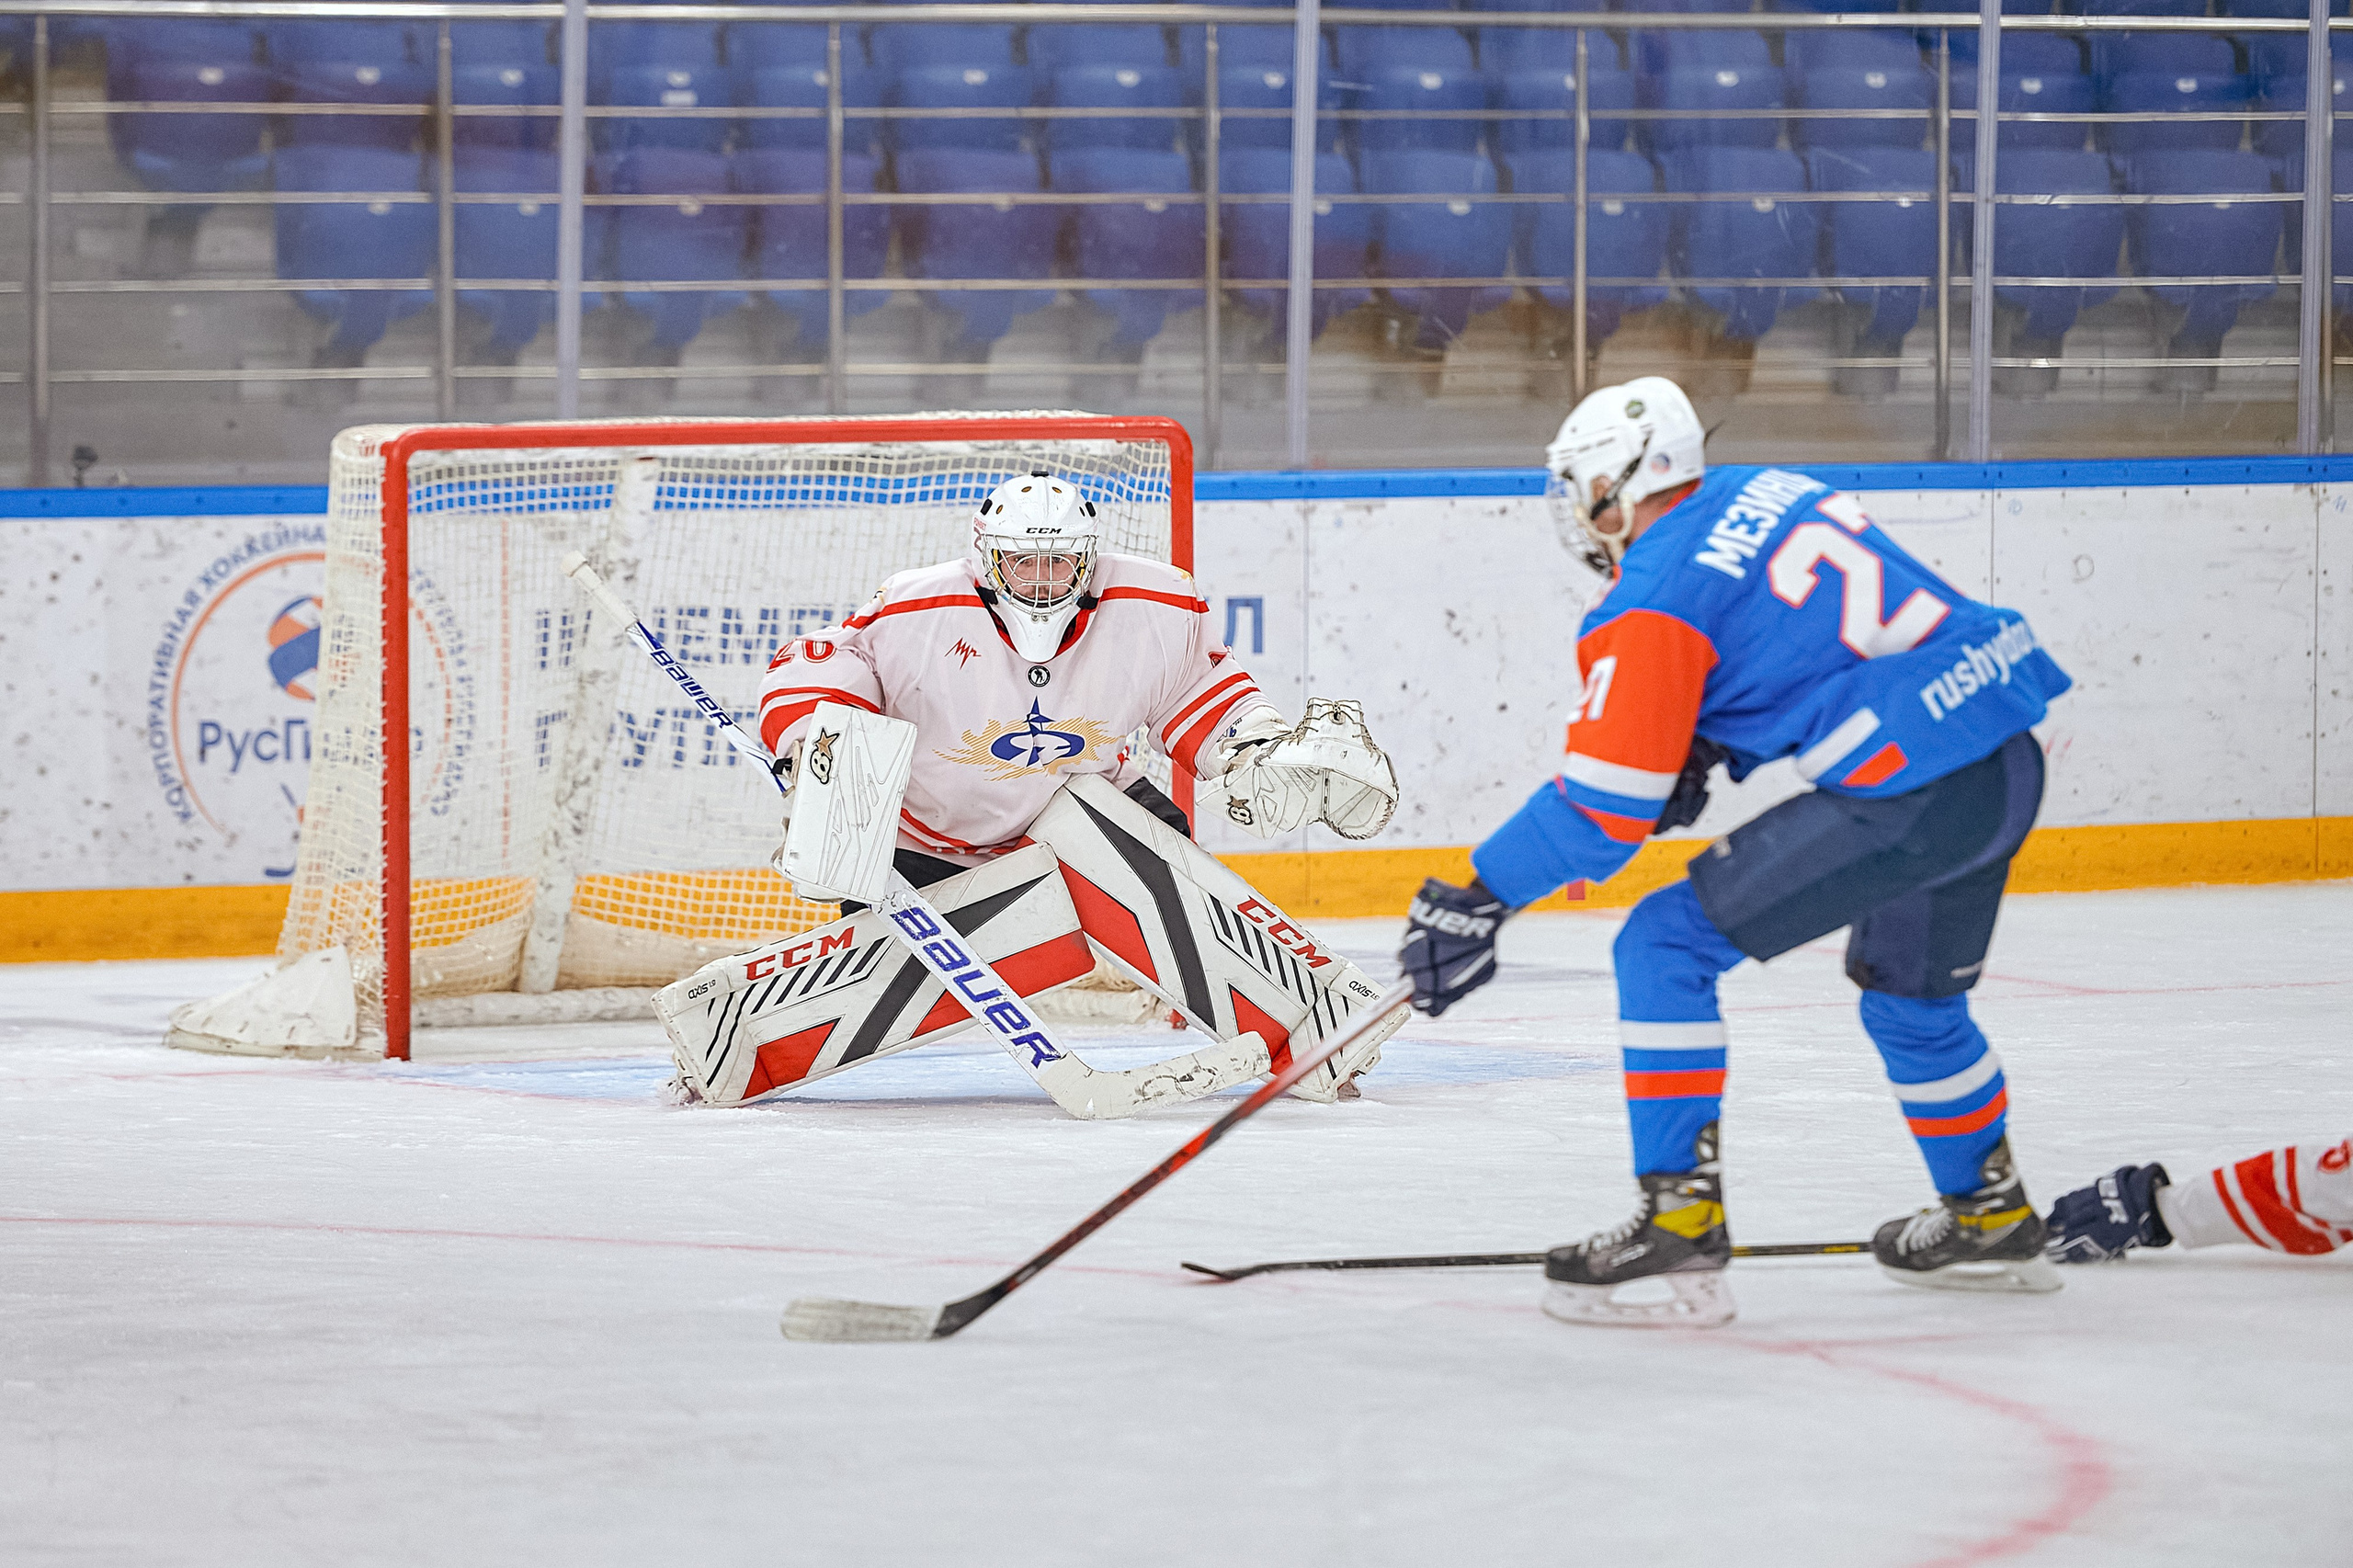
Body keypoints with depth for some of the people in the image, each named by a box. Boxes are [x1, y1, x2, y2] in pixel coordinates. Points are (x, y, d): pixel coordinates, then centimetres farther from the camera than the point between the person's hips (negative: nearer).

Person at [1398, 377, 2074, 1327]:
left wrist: (1478, 900, 1)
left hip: (1909, 797, -9)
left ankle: (1681, 1226, -8)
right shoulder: (1766, 494, 17)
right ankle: (1990, 1219, 46)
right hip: (2008, 765, 9)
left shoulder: (1653, 599, -7)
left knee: (1668, 947, -3)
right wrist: (1699, 754, 27)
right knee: (1910, 996, 31)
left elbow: (1604, 810, -8)